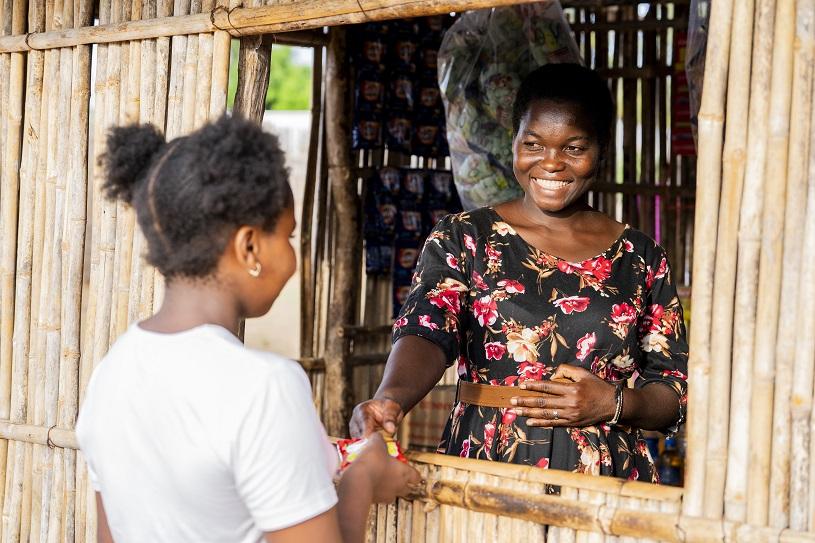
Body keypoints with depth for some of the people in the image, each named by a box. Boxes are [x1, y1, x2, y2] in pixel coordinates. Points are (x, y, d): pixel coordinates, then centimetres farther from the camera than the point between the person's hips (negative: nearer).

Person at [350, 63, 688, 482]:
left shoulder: (641, 258, 12)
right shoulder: (462, 239, 8)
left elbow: (676, 394, 13)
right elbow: (425, 335, -7)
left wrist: (612, 404, -7)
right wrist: (390, 399, -28)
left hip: (603, 482, 1)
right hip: (484, 474, -1)